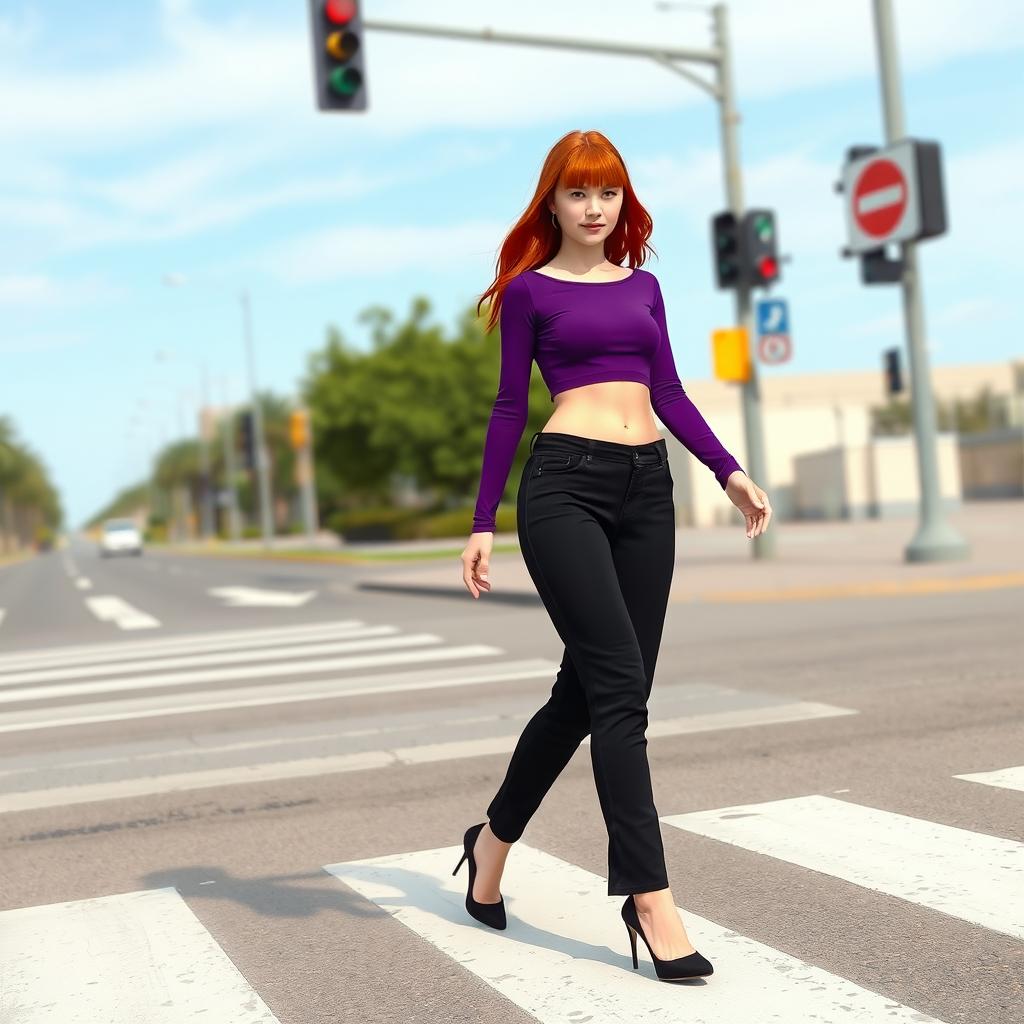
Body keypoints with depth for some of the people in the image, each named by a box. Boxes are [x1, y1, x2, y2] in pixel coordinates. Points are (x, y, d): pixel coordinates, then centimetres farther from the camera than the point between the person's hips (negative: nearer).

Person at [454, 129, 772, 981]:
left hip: (648, 488, 5)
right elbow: (510, 408, 4)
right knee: (619, 688, -12)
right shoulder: (531, 290, 6)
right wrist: (484, 523, 1)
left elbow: (670, 395, 15)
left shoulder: (644, 287, 19)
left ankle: (495, 838, 28)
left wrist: (731, 472, 2)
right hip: (565, 485, -5)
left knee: (589, 688, 8)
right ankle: (651, 897, -8)